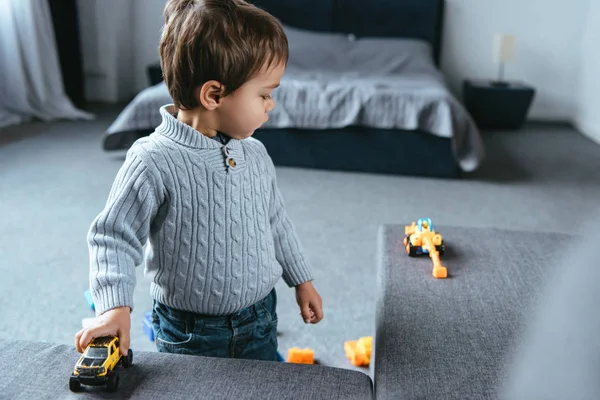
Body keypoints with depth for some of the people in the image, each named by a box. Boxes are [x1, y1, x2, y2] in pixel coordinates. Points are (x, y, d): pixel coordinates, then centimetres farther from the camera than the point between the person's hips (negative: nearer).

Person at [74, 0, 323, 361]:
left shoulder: (255, 154, -3)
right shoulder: (154, 162, -22)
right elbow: (114, 236, -16)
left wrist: (302, 280, 17)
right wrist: (115, 307, -28)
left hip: (260, 321, 5)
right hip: (190, 335, -5)